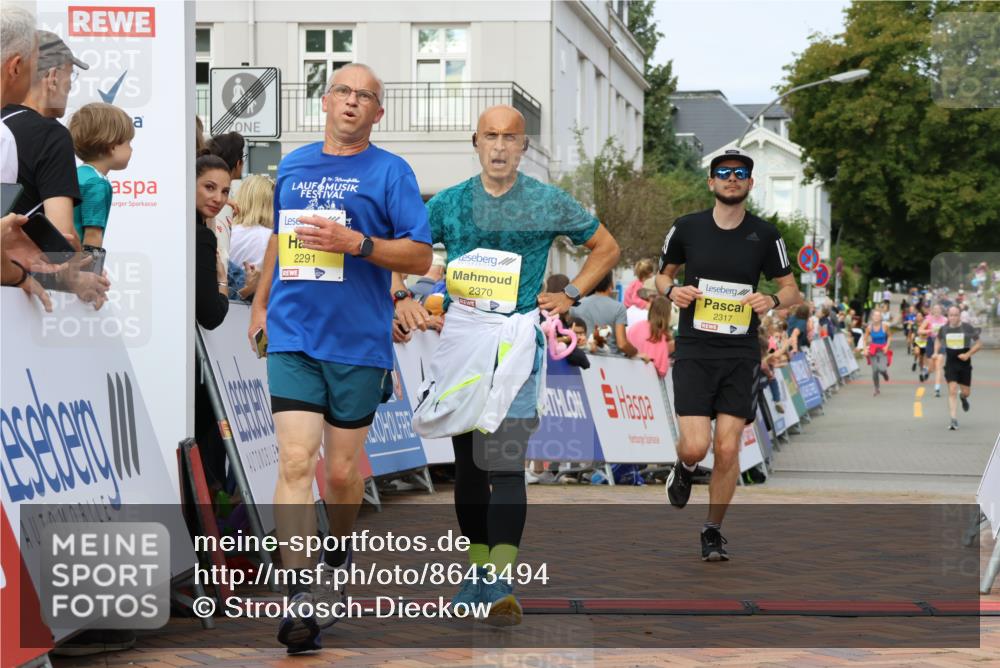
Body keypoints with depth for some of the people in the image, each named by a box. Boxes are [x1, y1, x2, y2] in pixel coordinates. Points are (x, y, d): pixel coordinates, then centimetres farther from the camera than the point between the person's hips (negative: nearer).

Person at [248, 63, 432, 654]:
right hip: (293, 336, 2)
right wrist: (261, 303, 27)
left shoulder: (391, 171, 0)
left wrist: (354, 242, -18)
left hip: (359, 341, -2)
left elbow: (420, 255, -6)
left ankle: (338, 556, 36)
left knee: (342, 470, 8)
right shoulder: (293, 166, 12)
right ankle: (303, 594, -15)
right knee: (296, 459, -12)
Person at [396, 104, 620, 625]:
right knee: (467, 460, 9)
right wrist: (402, 298, -5)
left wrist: (570, 296, 6)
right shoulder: (449, 203, 8)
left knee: (504, 460, -16)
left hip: (518, 338, -3)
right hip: (460, 336, 3)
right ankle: (479, 570, 22)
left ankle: (501, 583, -21)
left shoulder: (550, 204, 4)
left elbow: (606, 248, 16)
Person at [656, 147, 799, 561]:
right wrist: (672, 290, -7)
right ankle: (684, 470, 26)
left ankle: (713, 531, 14)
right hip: (694, 351, -1)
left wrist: (773, 301, -13)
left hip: (741, 355, 1)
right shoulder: (687, 228, 1)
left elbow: (792, 291, 9)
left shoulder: (765, 235, 2)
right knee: (695, 446, -12)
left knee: (728, 449, -4)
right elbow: (663, 275, 16)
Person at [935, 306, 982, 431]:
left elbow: (979, 343, -3)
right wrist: (936, 352, 3)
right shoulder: (944, 329, -2)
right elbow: (938, 339, 19)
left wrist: (968, 354, -16)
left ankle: (963, 397, 48)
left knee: (966, 392, 8)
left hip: (964, 364, 0)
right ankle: (954, 420, -10)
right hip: (950, 364, 0)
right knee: (952, 391, -11)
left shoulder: (968, 328, -9)